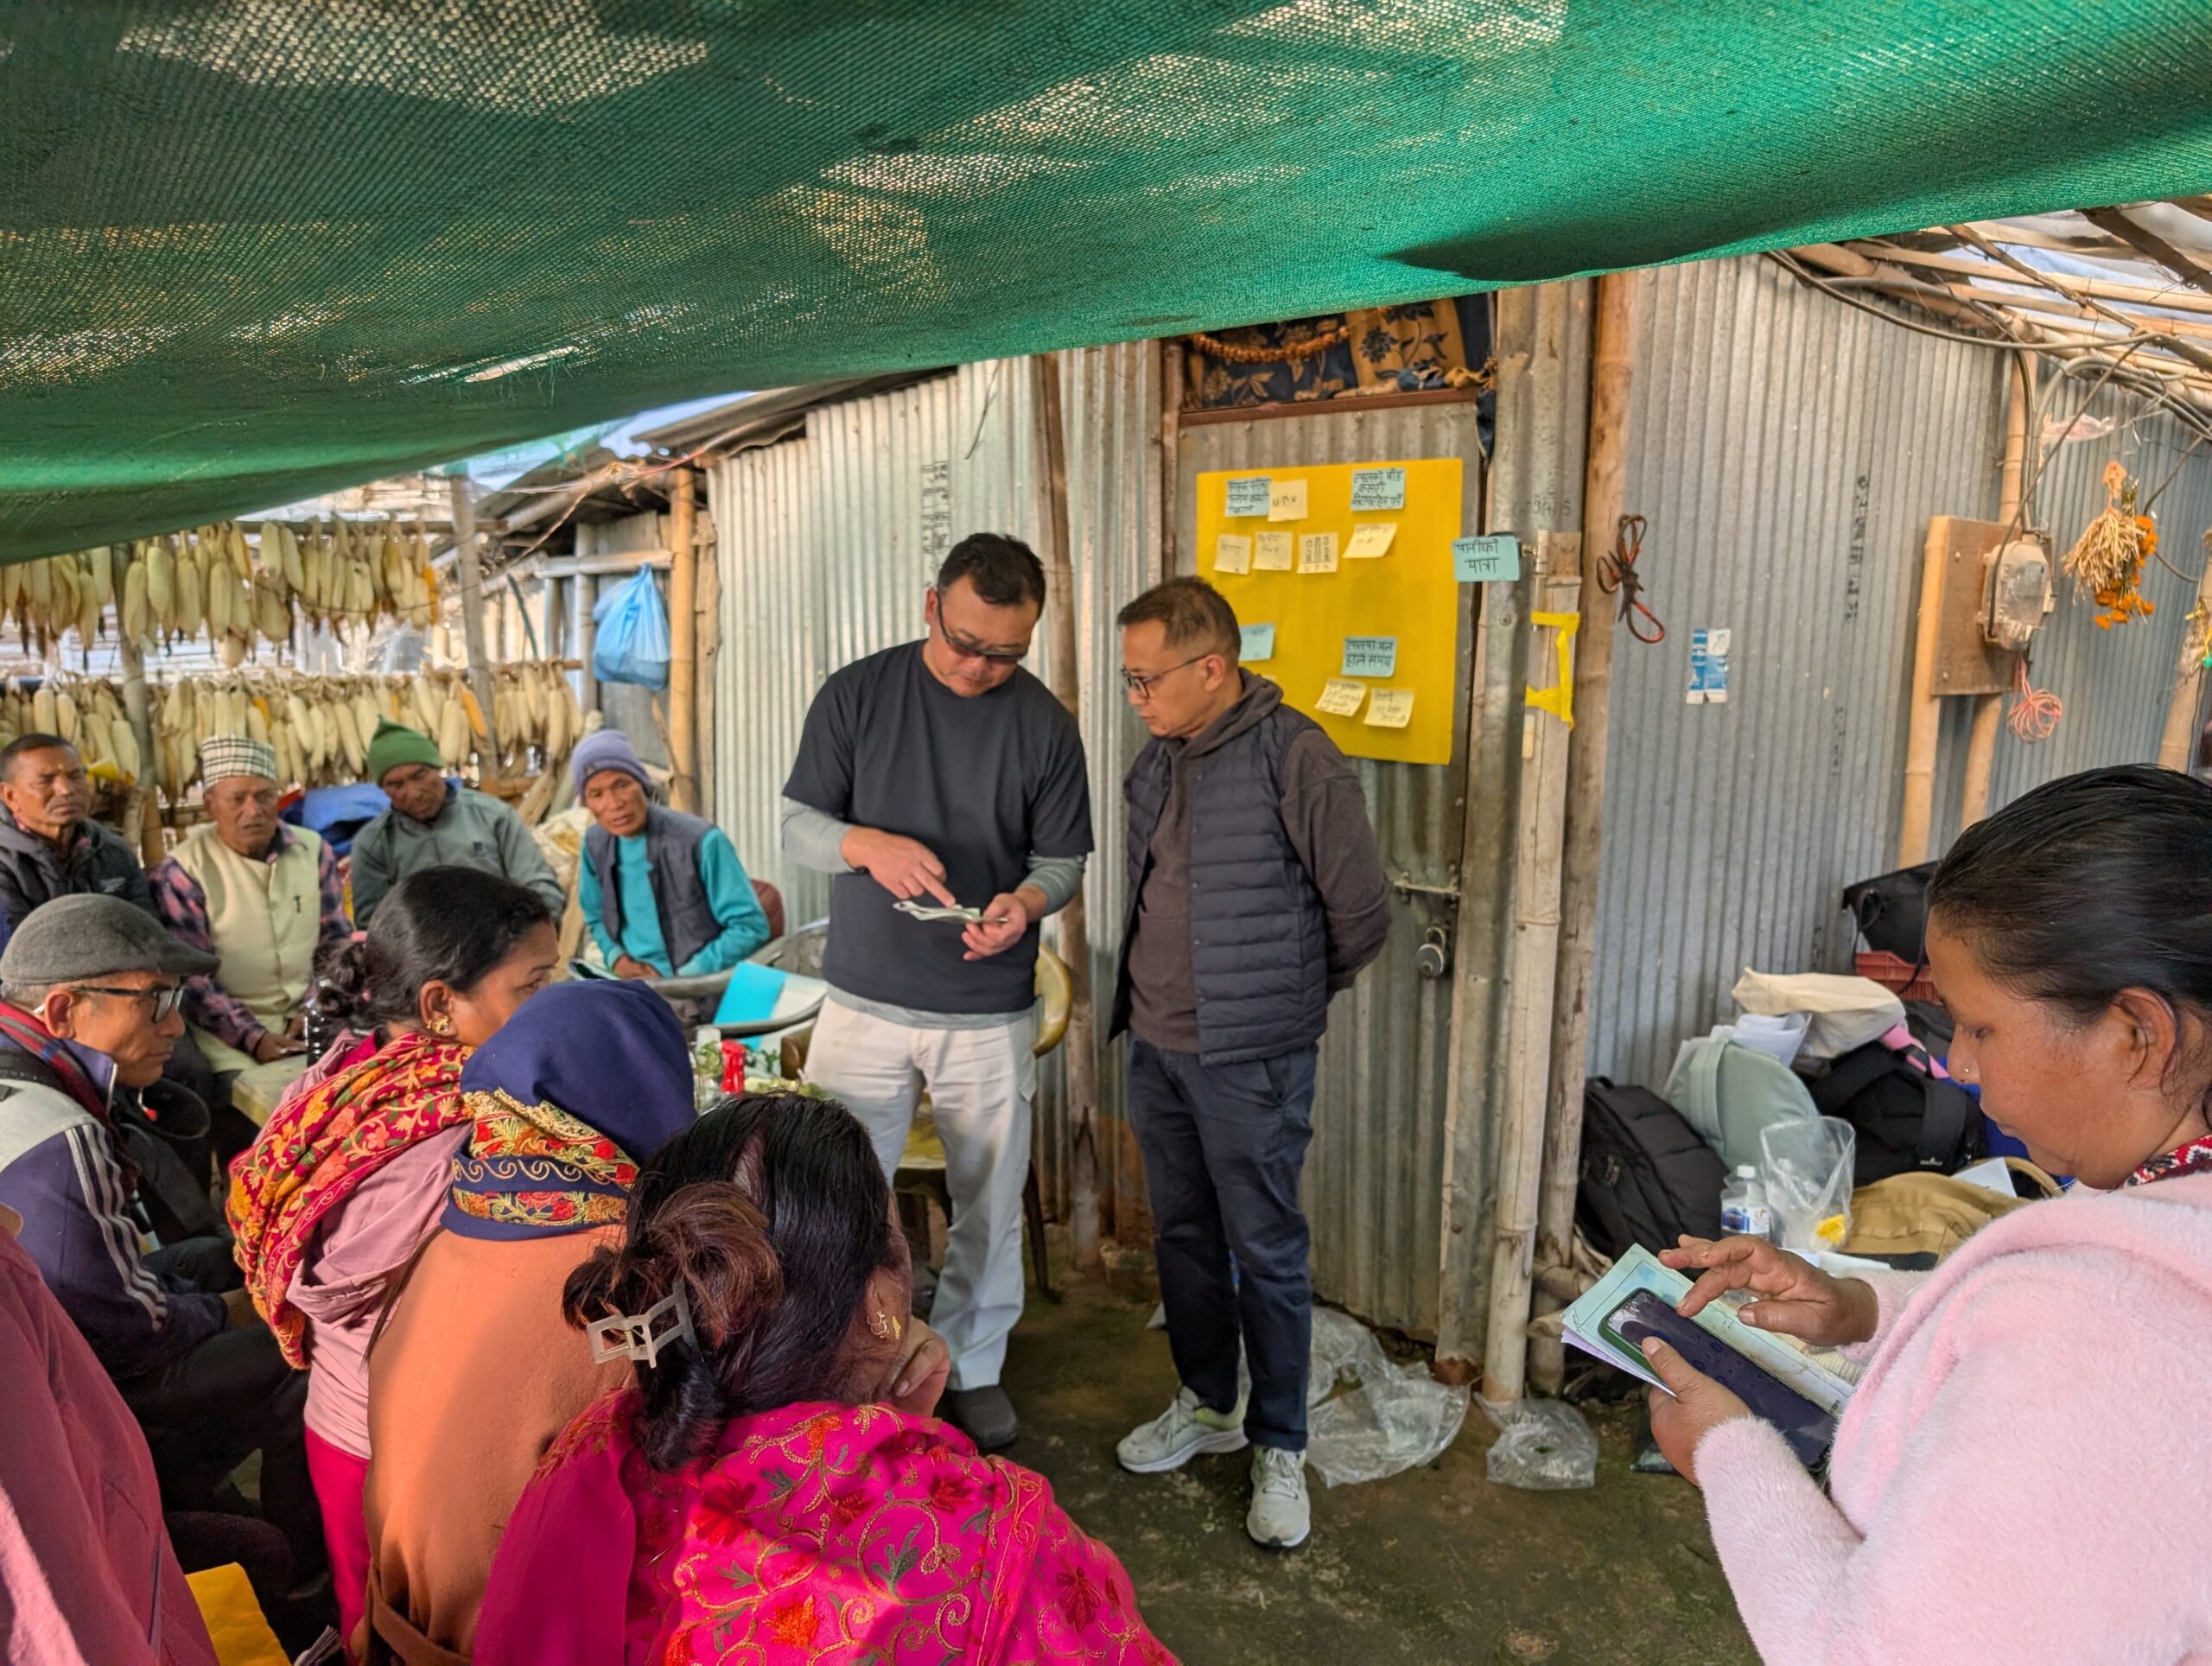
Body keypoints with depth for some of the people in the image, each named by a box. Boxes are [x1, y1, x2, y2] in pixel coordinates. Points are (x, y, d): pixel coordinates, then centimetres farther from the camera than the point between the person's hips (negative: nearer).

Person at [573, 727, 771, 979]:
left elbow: (750, 926, -12)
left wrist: (686, 978, -15)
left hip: (704, 986, -5)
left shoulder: (701, 842, -15)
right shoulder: (595, 843, 4)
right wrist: (616, 958, 0)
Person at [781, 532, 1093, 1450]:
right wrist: (868, 844, -24)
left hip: (991, 1015, 1)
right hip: (865, 1003, 0)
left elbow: (1063, 859, 3)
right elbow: (798, 826, -2)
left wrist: (1025, 903, -21)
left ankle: (972, 1370, 34)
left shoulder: (1045, 725, -1)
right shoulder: (855, 694, -3)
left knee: (989, 1206, 12)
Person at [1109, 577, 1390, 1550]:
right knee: (1182, 1236, 18)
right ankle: (1206, 1404, 38)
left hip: (1249, 1059, -7)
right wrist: (1146, 1000, 14)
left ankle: (1279, 1447, 23)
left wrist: (1294, 994, 2)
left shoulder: (1295, 758, -16)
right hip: (1156, 1047, 7)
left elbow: (1363, 911, -11)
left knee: (1266, 1254, 6)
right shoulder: (1158, 760, 7)